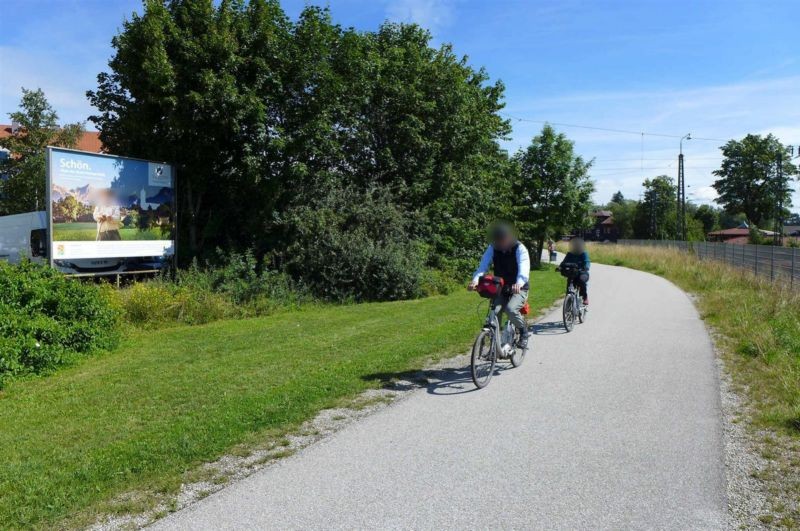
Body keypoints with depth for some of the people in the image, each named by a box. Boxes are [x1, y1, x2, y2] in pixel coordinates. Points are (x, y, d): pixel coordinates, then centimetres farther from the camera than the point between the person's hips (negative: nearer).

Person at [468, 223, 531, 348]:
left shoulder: (519, 248, -17)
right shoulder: (492, 248, -6)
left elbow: (524, 268, -32)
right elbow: (483, 265, -18)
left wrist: (519, 283, -54)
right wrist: (475, 280, -39)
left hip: (518, 289, -4)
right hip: (500, 288, 4)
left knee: (511, 309, -30)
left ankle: (524, 331, -1)